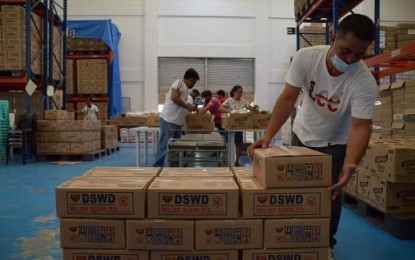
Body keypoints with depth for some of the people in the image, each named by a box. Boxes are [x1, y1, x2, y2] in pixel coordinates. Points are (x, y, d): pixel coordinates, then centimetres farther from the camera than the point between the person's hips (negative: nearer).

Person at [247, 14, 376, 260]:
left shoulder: (365, 81, -30)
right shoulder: (305, 57, -25)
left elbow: (360, 127, -33)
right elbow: (288, 98, -25)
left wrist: (350, 166, -49)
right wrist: (268, 135, -34)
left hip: (334, 143, -2)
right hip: (302, 135, 2)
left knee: (330, 194, -1)